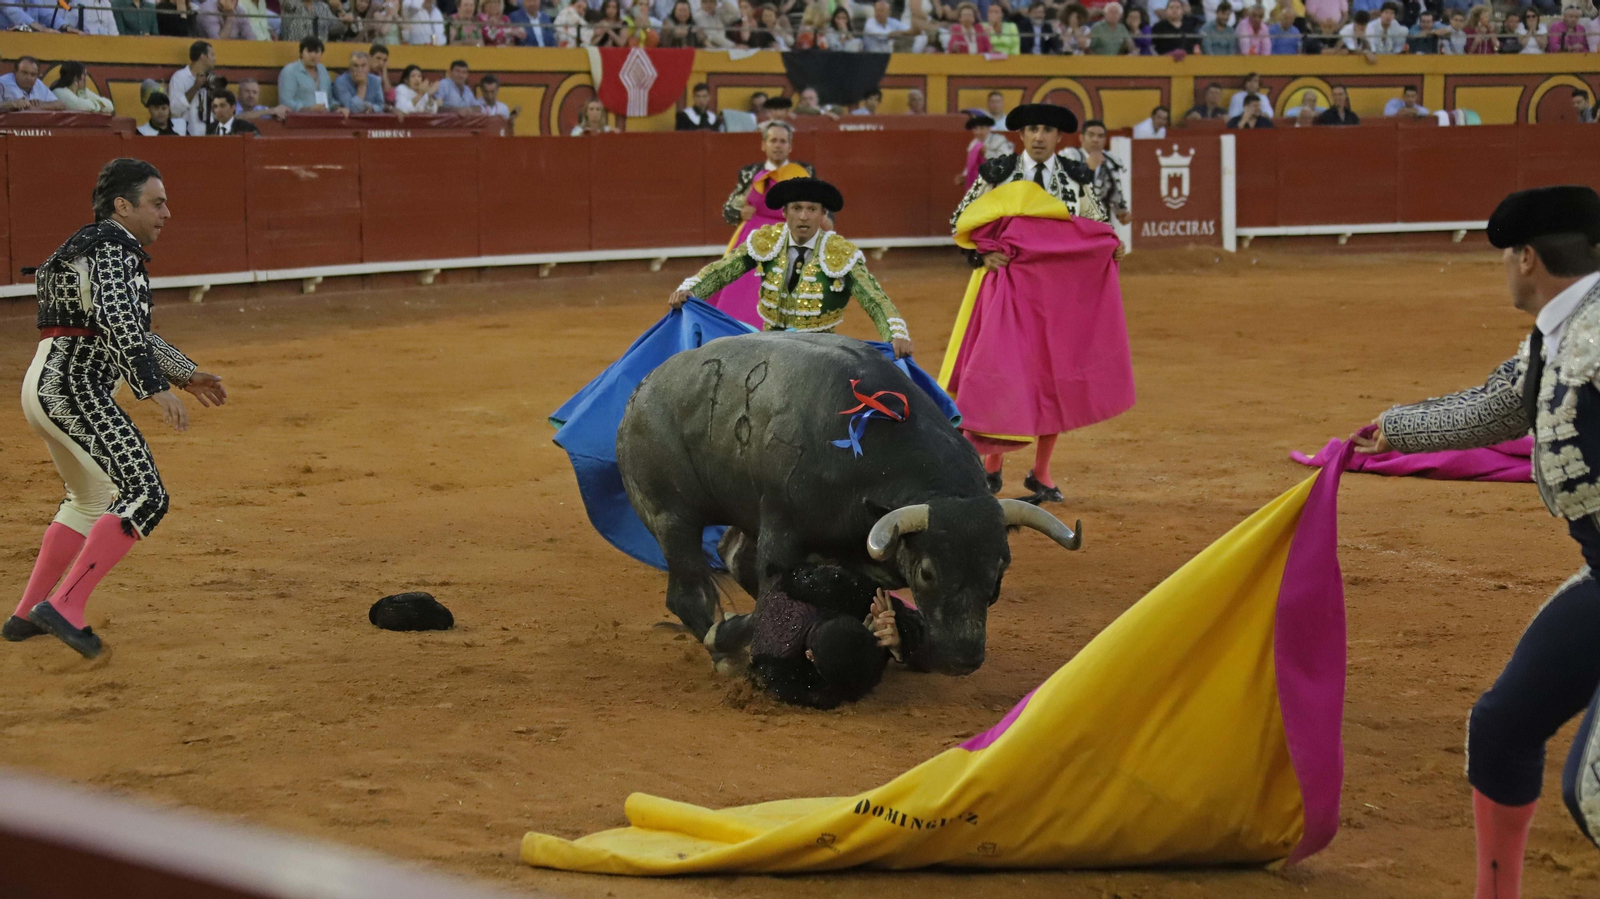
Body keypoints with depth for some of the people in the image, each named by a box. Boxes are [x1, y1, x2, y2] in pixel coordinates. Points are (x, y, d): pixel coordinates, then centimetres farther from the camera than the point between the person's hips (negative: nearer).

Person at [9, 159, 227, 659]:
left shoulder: (93, 246, 24)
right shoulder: (113, 247, -8)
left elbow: (127, 330, 32)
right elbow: (118, 325, -24)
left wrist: (185, 374, 32)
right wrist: (156, 388, -30)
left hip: (44, 387, 11)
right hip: (75, 388, -11)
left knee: (93, 499, 27)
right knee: (143, 497, -18)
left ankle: (26, 617, 30)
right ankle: (65, 607, -25)